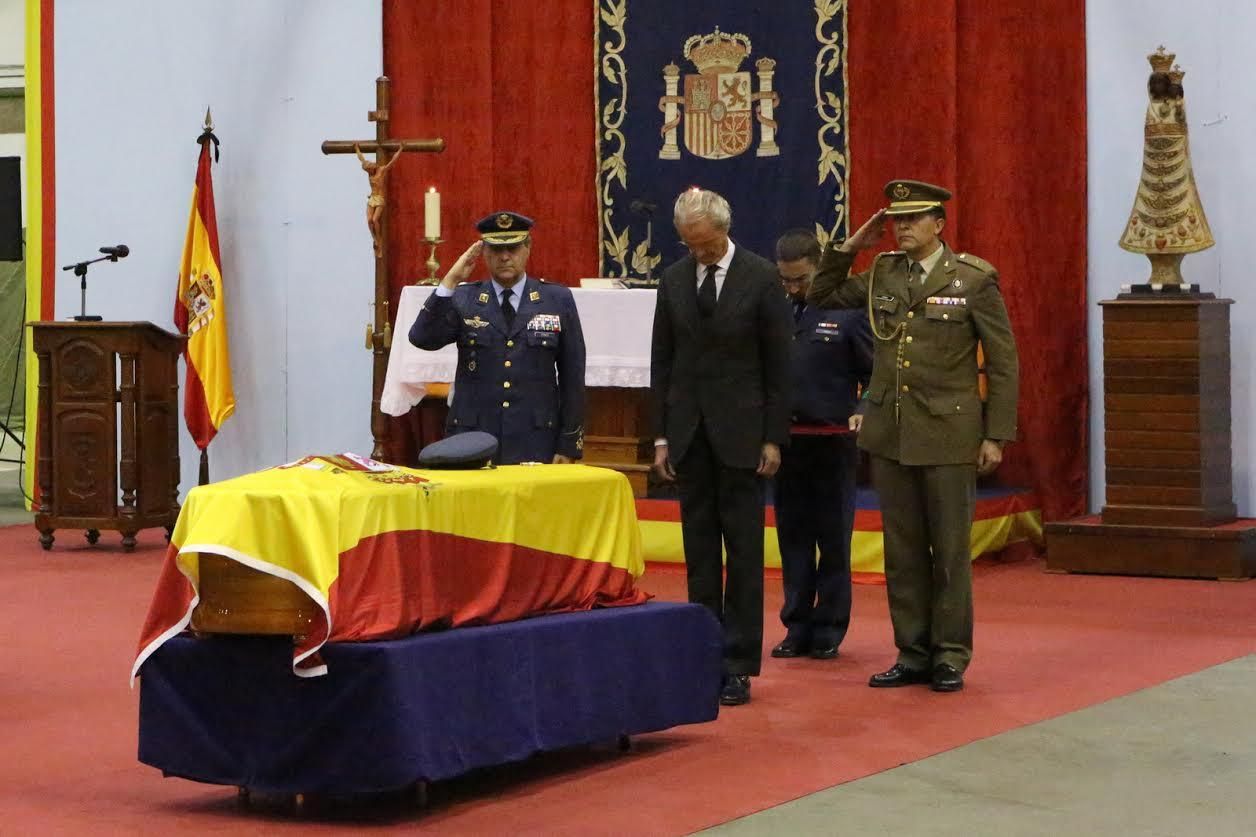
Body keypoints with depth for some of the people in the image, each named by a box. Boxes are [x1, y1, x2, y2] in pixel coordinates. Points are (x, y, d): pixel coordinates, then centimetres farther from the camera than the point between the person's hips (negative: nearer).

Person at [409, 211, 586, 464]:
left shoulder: (558, 300, 5)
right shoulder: (463, 299, 6)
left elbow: (572, 376, 5)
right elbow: (421, 338, -10)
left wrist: (569, 446, 1)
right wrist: (450, 281, -15)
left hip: (535, 444, 0)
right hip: (472, 442, 0)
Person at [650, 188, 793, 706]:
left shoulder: (761, 278, -5)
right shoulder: (673, 280, 6)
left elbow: (778, 363, -4)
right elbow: (661, 362, 10)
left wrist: (774, 438, -7)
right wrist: (661, 435, 5)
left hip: (741, 432, -4)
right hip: (689, 430, 4)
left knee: (743, 551, -2)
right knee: (699, 550, 7)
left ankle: (738, 665, 1)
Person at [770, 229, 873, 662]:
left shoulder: (848, 312, -5)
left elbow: (876, 373, 0)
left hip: (832, 443, -3)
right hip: (786, 442, 3)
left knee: (833, 540, 5)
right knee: (792, 538, 9)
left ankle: (828, 630, 13)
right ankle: (797, 628, 18)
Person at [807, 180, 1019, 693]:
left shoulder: (974, 279, -4)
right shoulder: (881, 275, 8)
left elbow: (1002, 361, -3)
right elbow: (820, 298, 19)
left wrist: (996, 435, -7)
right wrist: (849, 247, 6)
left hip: (949, 436, -4)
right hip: (890, 434, 4)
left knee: (949, 550, 2)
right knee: (902, 551, 8)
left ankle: (950, 657, 10)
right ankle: (912, 654, 16)